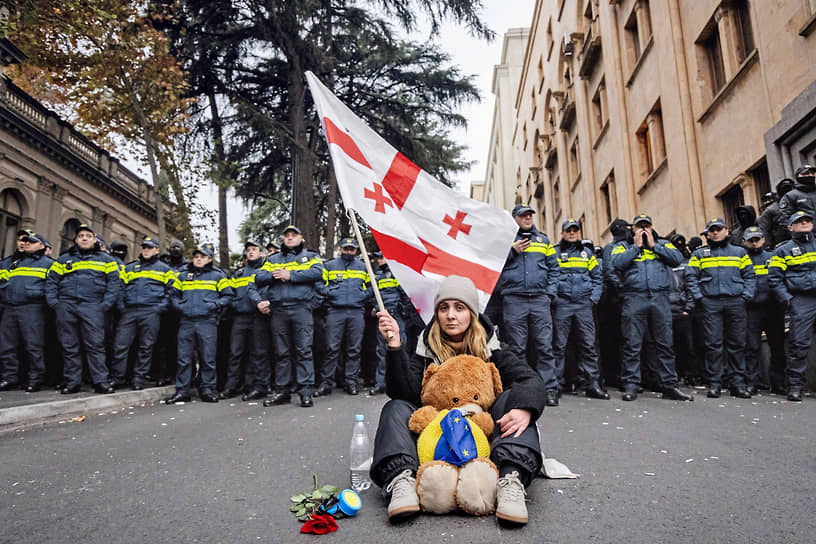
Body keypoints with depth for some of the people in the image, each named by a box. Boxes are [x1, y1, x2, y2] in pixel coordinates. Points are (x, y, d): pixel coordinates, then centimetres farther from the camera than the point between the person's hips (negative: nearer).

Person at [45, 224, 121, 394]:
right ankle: (72, 381, 11)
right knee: (69, 346, 5)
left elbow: (114, 282, 6)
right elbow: (51, 281, 16)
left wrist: (106, 304, -5)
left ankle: (101, 381, -6)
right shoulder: (63, 259, 20)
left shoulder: (105, 259, 14)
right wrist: (53, 302, 2)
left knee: (95, 344, -8)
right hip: (66, 306, 3)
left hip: (92, 306, -2)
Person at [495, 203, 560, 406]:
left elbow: (553, 268, 17)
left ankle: (550, 389, 0)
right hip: (513, 300, -1)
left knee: (544, 346, -3)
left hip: (540, 299, 2)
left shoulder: (543, 240, 19)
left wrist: (550, 293, 4)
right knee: (516, 348, 0)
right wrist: (512, 251, -7)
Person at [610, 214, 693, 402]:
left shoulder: (663, 244, 20)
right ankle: (630, 385, 0)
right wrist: (637, 246, 0)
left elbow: (678, 258, 1)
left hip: (660, 298, 2)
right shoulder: (624, 245, 15)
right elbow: (617, 263, -5)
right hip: (634, 299, -2)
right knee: (632, 345, -3)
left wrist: (653, 245, 1)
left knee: (665, 344, 3)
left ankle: (669, 386, 9)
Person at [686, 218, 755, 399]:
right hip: (711, 304, -1)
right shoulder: (699, 254, 12)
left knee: (737, 343, 3)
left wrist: (746, 296, -1)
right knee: (713, 344, -3)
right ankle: (714, 384, 2)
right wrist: (699, 297, -4)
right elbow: (691, 277, 6)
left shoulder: (740, 252, 15)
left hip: (735, 303, 1)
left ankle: (737, 384, 10)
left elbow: (750, 276, 11)